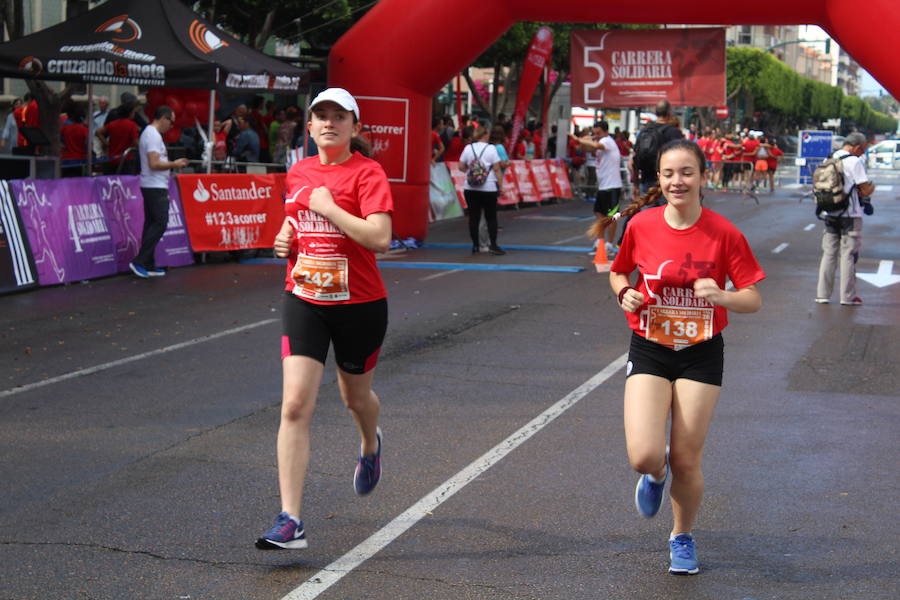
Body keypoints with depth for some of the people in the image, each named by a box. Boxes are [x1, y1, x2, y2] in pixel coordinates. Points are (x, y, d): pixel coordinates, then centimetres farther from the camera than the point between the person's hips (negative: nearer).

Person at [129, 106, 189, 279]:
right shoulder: (153, 136, -15)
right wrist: (174, 164, -12)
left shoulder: (148, 133, 18)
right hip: (155, 187, -11)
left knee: (152, 224, 10)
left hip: (151, 187, 11)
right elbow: (154, 164, -22)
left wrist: (171, 164, 17)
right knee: (160, 224, -10)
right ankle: (139, 262, -12)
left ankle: (148, 266, 11)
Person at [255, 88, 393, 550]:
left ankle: (370, 446, 57)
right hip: (304, 300, 3)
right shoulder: (297, 173, 7)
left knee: (356, 397, 19)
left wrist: (328, 207, -20)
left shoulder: (367, 173, -11)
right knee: (295, 406, -11)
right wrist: (283, 239, 4)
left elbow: (380, 238, -23)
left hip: (359, 304, -3)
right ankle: (290, 521, -11)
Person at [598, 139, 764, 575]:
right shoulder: (641, 224, -5)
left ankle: (682, 537, 32)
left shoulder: (724, 233, -10)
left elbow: (753, 300, -6)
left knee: (686, 461, 2)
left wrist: (721, 296, -26)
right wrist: (624, 293, -9)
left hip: (701, 354, -1)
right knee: (644, 456, -15)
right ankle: (656, 474, 25)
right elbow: (618, 272, 13)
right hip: (649, 349, 1)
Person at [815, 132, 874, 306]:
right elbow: (866, 190, -16)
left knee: (828, 254, 11)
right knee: (848, 255, 2)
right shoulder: (854, 162, -14)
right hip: (850, 216, -6)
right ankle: (848, 296, 7)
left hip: (830, 215, 6)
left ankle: (822, 294, 12)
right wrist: (871, 187, 7)